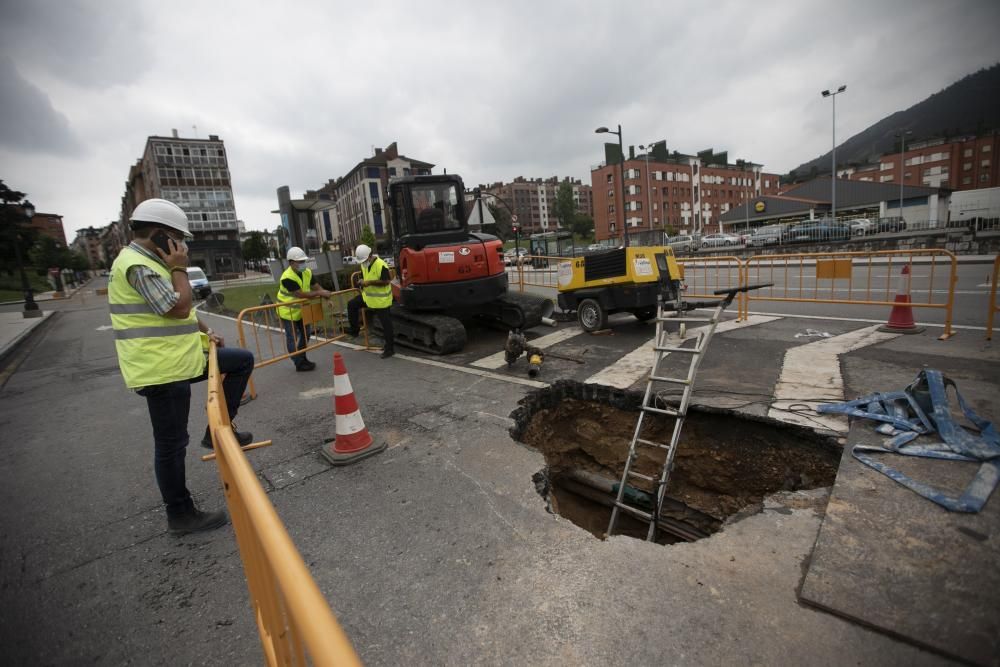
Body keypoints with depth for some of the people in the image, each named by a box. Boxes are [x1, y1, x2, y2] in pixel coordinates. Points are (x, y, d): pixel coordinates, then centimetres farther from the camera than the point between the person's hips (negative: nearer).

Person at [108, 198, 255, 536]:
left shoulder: (149, 262, 15)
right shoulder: (137, 265, -19)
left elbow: (175, 310, 23)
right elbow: (179, 308, -25)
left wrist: (203, 332, 14)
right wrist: (179, 268, -13)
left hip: (180, 358, 10)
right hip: (161, 369, -10)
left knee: (243, 360, 13)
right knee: (171, 443, 1)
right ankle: (181, 515, 17)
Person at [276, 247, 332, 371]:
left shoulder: (308, 272, -6)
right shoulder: (287, 278, -30)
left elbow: (316, 287, 2)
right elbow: (301, 294, -34)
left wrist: (326, 296, -15)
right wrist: (320, 293, -33)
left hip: (301, 310, 8)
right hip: (288, 312, -8)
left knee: (305, 335, 15)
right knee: (292, 338, 0)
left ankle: (303, 359, 30)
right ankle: (299, 364, 8)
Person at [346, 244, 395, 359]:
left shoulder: (381, 265, -23)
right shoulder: (364, 264, 4)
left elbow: (386, 281, -24)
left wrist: (370, 282, -27)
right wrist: (362, 282, -1)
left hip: (381, 300, -8)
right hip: (368, 296, 8)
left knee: (386, 323, -1)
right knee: (351, 304, 6)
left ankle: (390, 348, 9)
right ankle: (354, 329, 21)